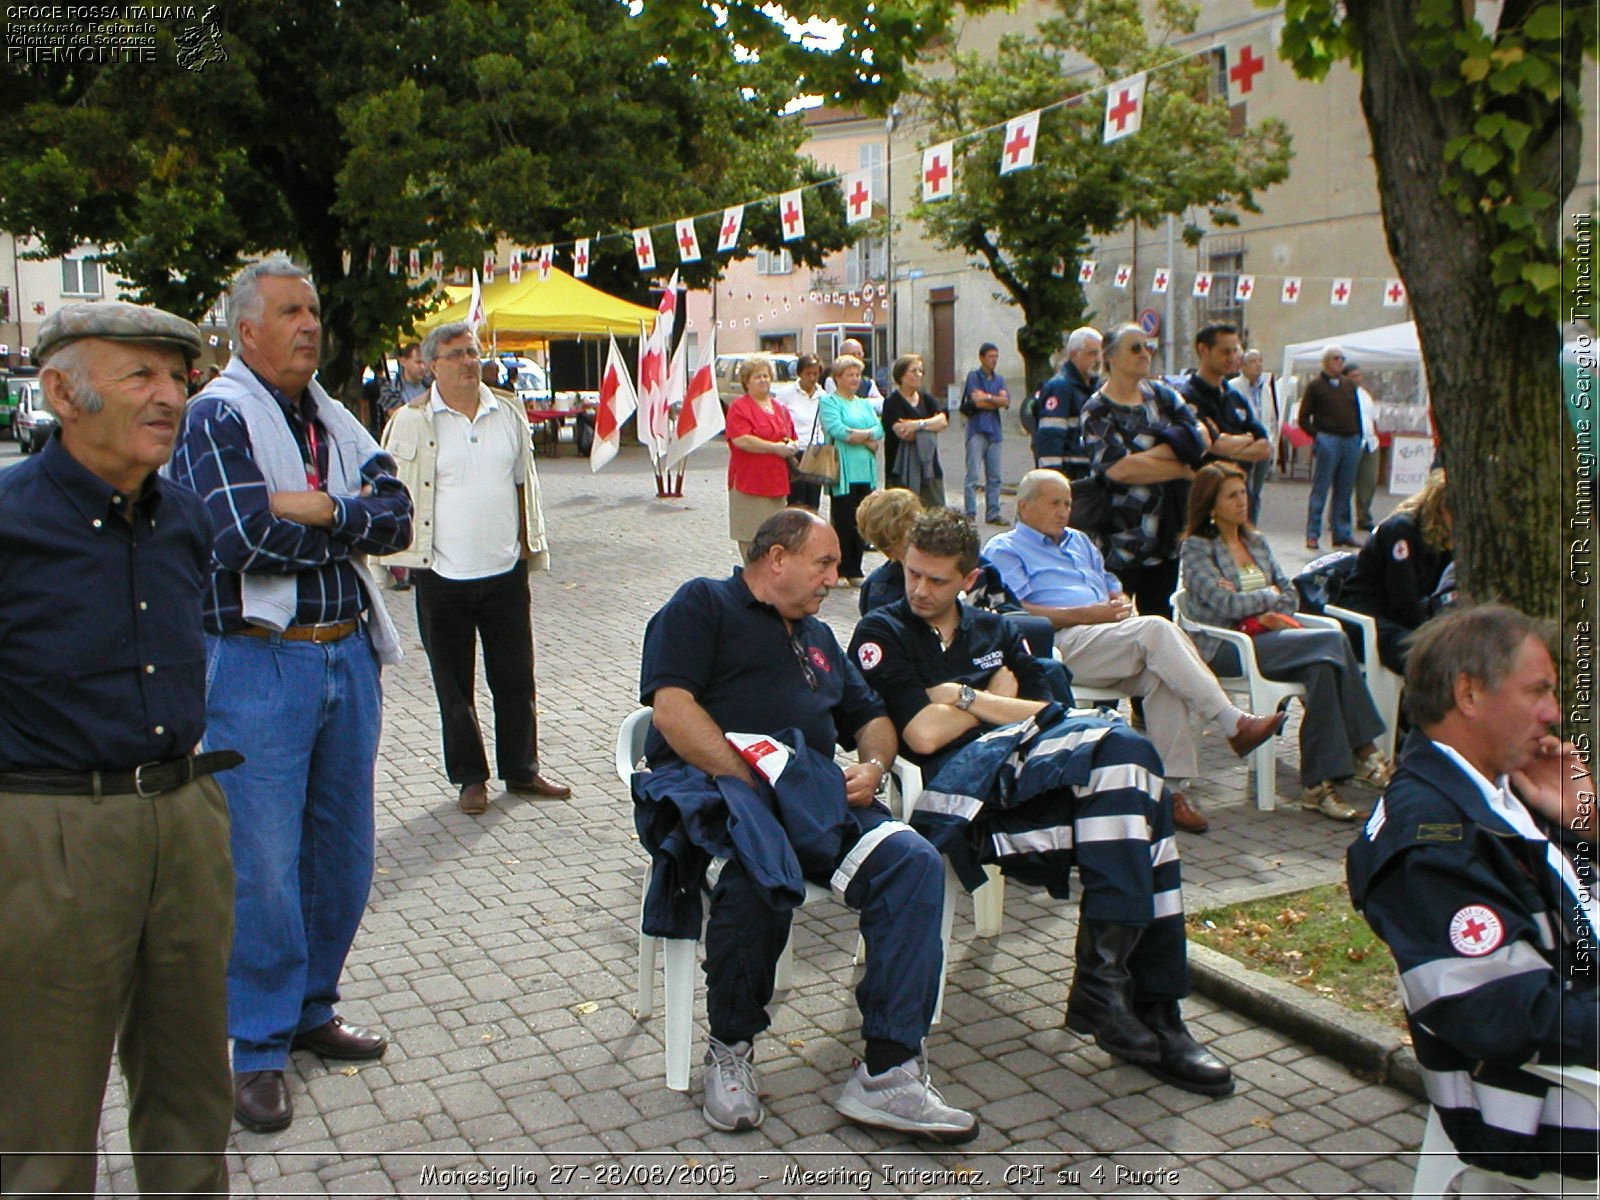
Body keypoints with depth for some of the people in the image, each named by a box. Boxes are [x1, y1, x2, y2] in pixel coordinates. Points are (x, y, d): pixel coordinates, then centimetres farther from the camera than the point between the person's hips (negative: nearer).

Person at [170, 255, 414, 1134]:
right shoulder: (217, 417, -7)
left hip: (348, 654, 7)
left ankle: (312, 1010, 31)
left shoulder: (334, 419, 13)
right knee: (264, 863, -1)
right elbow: (246, 537, -19)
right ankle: (258, 1049, 14)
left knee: (342, 851, 14)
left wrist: (318, 512, -15)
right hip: (258, 664, -7)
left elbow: (396, 517, 1)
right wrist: (351, 522, -7)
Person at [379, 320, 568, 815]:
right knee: (454, 686, 8)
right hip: (443, 576, -3)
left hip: (505, 572, 3)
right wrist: (401, 553, -4)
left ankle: (522, 770, 25)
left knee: (516, 679, 10)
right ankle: (470, 778, 21)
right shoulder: (411, 422, -3)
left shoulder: (508, 414, 7)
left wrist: (530, 542, 14)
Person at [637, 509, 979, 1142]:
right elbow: (671, 709, -6)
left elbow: (870, 717, 30)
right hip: (713, 782, -6)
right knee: (760, 871, -39)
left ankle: (889, 1071, -22)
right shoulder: (703, 604, 10)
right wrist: (749, 779, -16)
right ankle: (731, 1050, -15)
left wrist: (873, 766, 5)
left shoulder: (817, 637, 32)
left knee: (912, 861, -22)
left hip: (814, 795, 6)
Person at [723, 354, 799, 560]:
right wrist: (776, 448, -15)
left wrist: (792, 446, 2)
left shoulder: (780, 409, 18)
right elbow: (741, 440, -18)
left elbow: (791, 438, 27)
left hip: (777, 483, 7)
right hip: (750, 482, -7)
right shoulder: (739, 407, -5)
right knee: (752, 539, -5)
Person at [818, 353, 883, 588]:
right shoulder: (828, 402, 0)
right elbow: (836, 430, -15)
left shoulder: (864, 404, 20)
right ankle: (839, 572, 4)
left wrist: (860, 434, -12)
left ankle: (855, 571, 14)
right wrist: (869, 438, -10)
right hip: (842, 471, -6)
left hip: (865, 471, 6)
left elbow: (879, 429, 6)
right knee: (843, 522, -4)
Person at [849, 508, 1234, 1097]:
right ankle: (1151, 1008, -27)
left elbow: (1045, 712, 14)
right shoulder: (883, 633, 10)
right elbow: (922, 734, -5)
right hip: (958, 772, -6)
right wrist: (994, 699, 9)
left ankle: (1102, 977, -25)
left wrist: (962, 698, 4)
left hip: (1028, 753, 6)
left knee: (1126, 750, -29)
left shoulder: (994, 631, 28)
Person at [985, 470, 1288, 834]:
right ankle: (1233, 723, -27)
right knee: (1157, 629, -29)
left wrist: (1123, 605, 5)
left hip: (1109, 635, 7)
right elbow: (1019, 614, -6)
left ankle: (1169, 786, -25)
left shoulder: (1079, 541, 33)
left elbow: (1114, 587, 32)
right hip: (1063, 643, -7)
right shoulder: (1003, 549, 9)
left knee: (1162, 675, -26)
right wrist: (1088, 614, -13)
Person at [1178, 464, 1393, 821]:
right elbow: (1227, 605, -14)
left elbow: (1292, 597, 13)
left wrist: (1259, 608, -8)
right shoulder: (1196, 548, -1)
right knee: (1333, 641, -25)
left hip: (1264, 638, 6)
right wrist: (1270, 596, 1)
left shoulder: (1257, 542, 21)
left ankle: (1320, 783, -26)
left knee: (1324, 666, -28)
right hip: (1224, 649, -6)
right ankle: (1364, 752, -18)